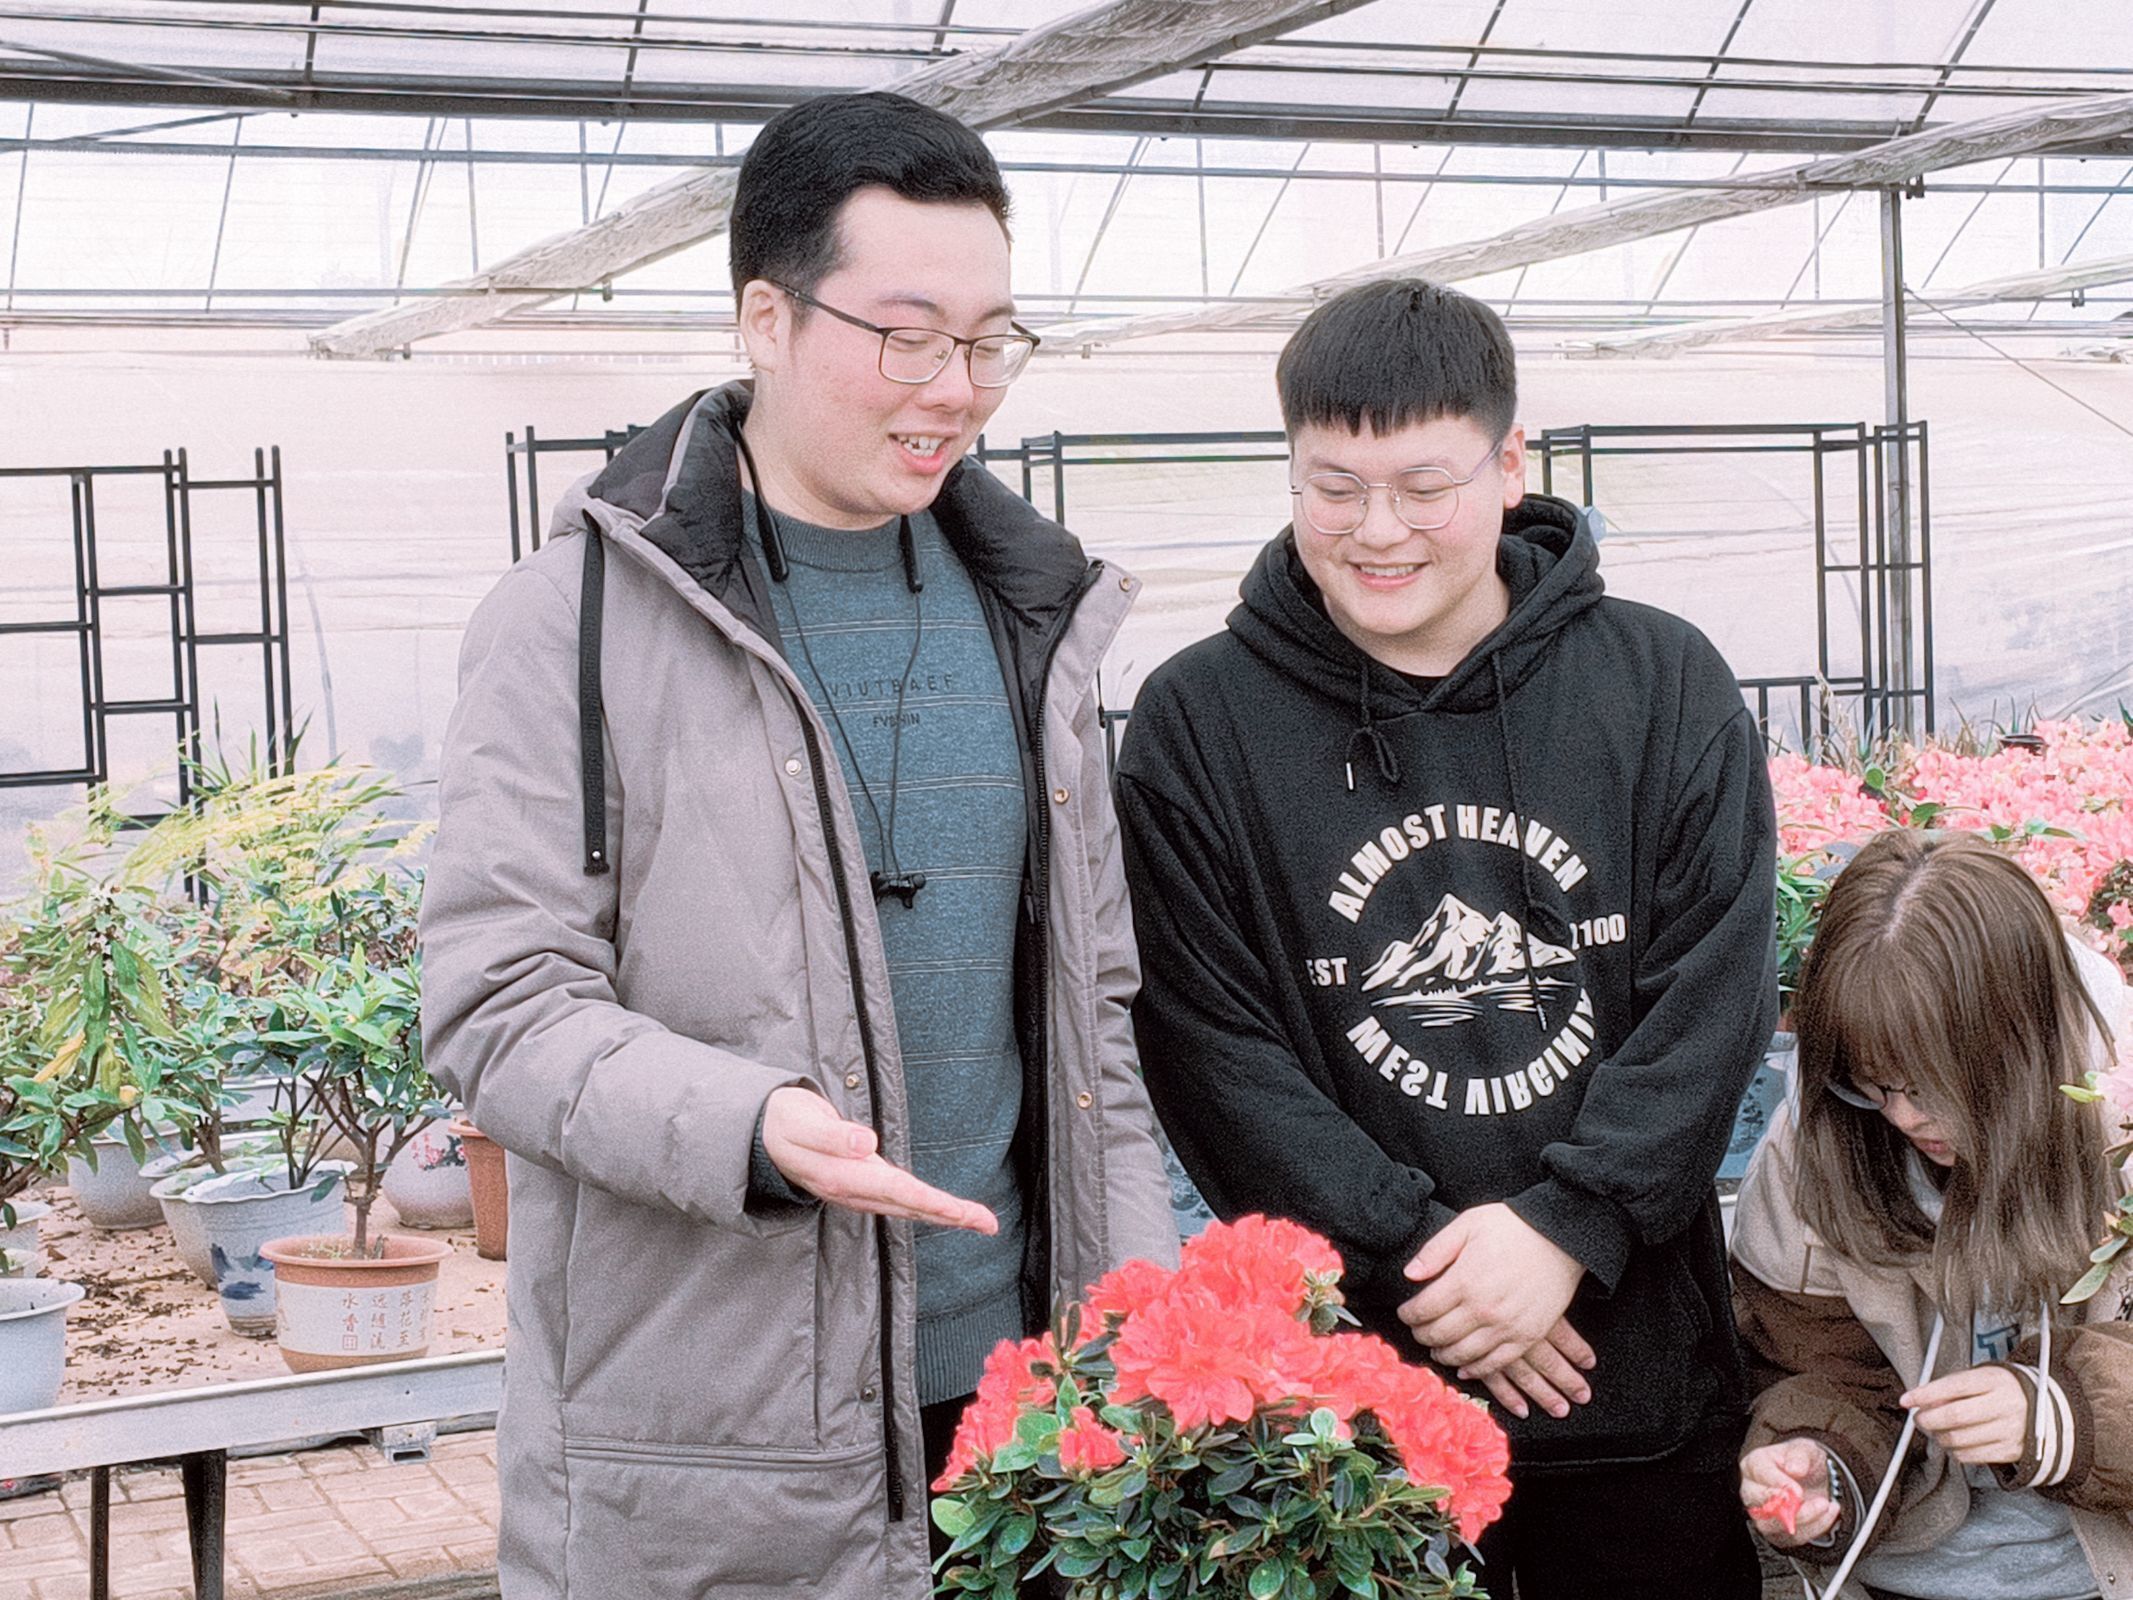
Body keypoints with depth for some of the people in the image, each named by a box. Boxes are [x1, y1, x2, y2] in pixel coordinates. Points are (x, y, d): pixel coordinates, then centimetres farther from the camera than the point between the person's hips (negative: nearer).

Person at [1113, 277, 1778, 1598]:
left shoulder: (1667, 687, 1)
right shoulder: (1198, 722, -3)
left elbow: (1715, 995, -3)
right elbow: (1209, 1044, -7)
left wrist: (1564, 1227, -14)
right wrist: (1412, 1254, -14)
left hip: (1645, 1372, 2)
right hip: (1341, 1376, -1)